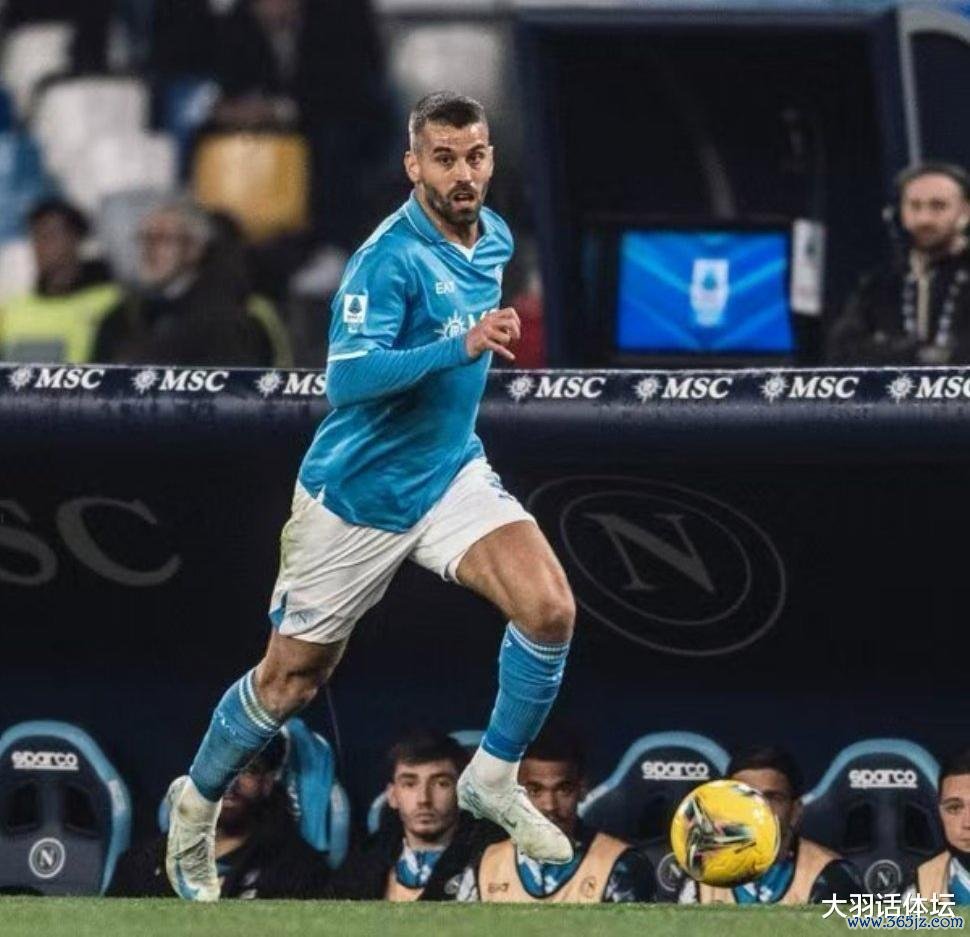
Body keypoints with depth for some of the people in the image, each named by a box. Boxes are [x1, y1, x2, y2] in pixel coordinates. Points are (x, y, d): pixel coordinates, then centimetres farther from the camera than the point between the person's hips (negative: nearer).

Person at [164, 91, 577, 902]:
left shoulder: (495, 239, 1)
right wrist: (462, 347, -42)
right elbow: (348, 377, -35)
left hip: (452, 474, 5)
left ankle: (494, 781, 2)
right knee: (292, 680, 8)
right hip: (360, 494, -5)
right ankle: (197, 802, 34)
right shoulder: (391, 258, -23)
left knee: (550, 609, -18)